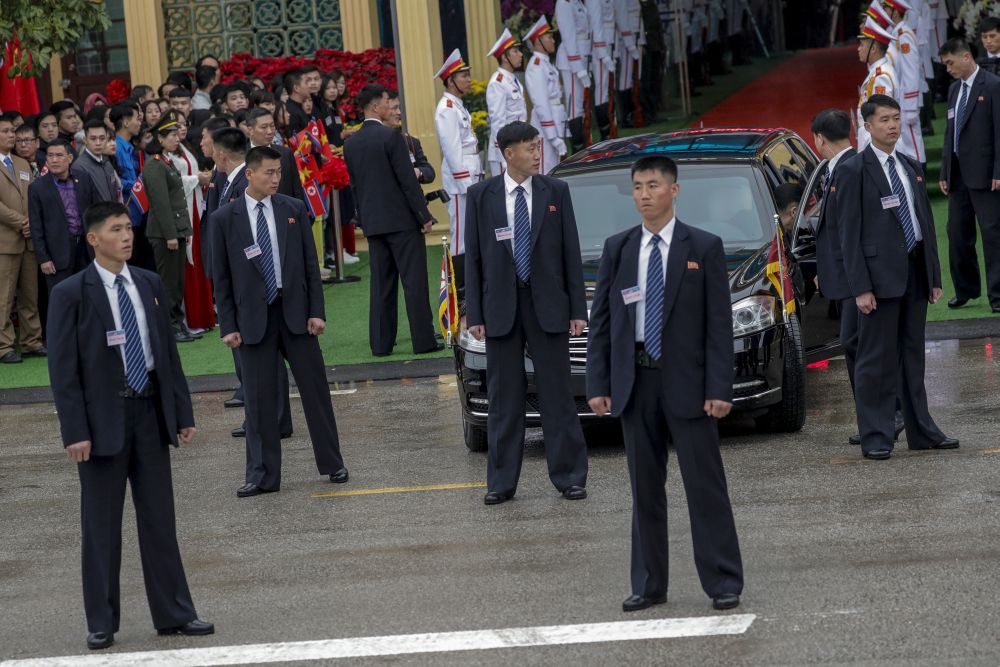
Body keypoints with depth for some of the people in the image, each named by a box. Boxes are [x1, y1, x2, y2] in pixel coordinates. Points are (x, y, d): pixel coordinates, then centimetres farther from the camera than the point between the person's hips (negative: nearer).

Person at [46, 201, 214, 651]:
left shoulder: (150, 285, 8)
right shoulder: (71, 294, -7)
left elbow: (168, 352, 12)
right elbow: (63, 370, -9)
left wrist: (183, 412, 8)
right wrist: (75, 432, -14)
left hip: (150, 411, 4)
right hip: (103, 416, -4)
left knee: (159, 518, 9)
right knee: (101, 525, 4)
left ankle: (173, 614, 16)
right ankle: (101, 623, 12)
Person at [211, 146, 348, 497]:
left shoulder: (294, 210, 4)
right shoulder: (225, 219, -1)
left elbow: (311, 264, 5)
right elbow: (222, 278, 2)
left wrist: (316, 310, -2)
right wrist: (228, 326, -3)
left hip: (295, 312, 1)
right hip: (254, 319, -1)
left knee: (315, 389, 6)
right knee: (259, 399, 3)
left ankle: (332, 463, 18)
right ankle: (262, 475, 10)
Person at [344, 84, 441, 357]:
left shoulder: (351, 143, 7)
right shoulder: (391, 136, -13)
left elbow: (355, 185, 13)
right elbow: (408, 180, -14)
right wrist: (425, 216, -9)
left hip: (373, 222, 6)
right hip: (402, 219, -6)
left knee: (381, 283, 9)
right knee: (414, 280, -2)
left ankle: (381, 343, 9)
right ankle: (423, 340, -2)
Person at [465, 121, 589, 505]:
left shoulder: (555, 192, 3)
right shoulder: (481, 196, 1)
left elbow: (571, 253, 4)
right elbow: (473, 257, 2)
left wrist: (577, 309, 0)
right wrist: (474, 314, -3)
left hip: (547, 305, 0)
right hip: (501, 307, 0)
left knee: (557, 394, 3)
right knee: (503, 398, 6)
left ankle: (569, 477, 9)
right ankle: (501, 483, 12)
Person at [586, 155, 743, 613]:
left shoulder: (704, 248, -1)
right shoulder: (617, 249, 8)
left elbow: (719, 323, -4)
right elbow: (600, 321, 8)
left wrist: (719, 388, -11)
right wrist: (598, 385, 1)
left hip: (686, 382, -3)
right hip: (635, 383, 3)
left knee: (706, 486, -2)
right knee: (645, 490, 9)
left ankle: (723, 584, 3)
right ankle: (648, 584, 15)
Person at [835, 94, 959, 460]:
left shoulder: (912, 167, 14)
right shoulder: (853, 171, -6)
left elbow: (926, 221, 16)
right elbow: (849, 232, -9)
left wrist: (935, 276, 12)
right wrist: (861, 287, -15)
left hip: (915, 273, 7)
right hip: (880, 275, -7)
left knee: (913, 357, 14)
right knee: (876, 360, -3)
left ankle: (921, 431, 20)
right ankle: (875, 437, 2)